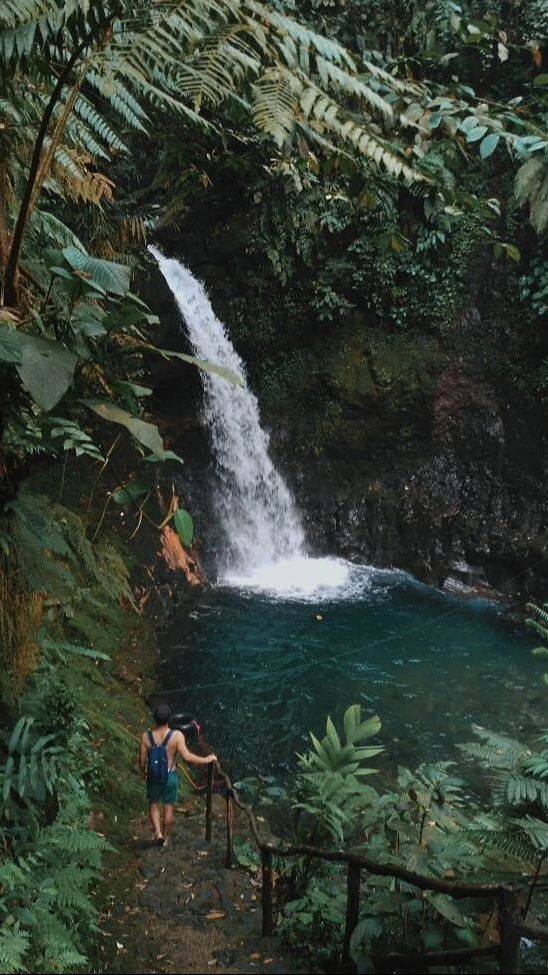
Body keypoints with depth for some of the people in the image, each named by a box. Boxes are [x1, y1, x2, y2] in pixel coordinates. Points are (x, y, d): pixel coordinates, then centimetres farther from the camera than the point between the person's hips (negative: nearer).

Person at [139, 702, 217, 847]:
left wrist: (143, 772, 14)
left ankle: (158, 832, 10)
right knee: (168, 806, 18)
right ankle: (165, 837, 31)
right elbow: (187, 756, -24)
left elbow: (142, 760, -7)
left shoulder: (146, 736, -15)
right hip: (170, 776, -1)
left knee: (153, 804, 23)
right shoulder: (177, 736, -21)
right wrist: (207, 759, -12)